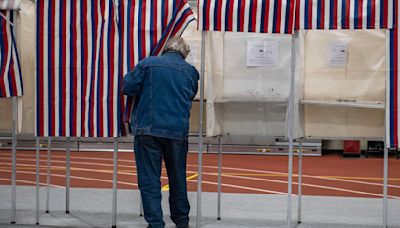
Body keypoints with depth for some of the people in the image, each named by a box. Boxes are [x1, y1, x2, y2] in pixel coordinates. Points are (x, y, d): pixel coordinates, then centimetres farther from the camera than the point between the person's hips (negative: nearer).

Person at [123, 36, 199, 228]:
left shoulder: (148, 63, -2)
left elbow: (128, 88, -2)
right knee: (178, 178, 18)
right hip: (178, 131, 3)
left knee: (149, 179, 2)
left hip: (148, 129, -3)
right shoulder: (191, 71, 7)